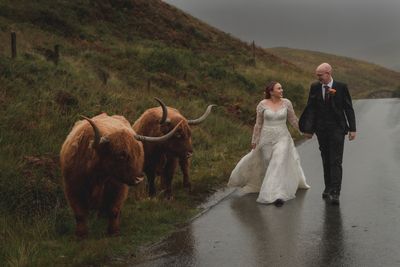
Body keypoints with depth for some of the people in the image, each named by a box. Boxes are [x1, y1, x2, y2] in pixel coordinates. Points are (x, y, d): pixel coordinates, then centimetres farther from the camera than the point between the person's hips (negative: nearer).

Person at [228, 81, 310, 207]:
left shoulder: (286, 103, -2)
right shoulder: (262, 104, -5)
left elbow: (293, 120, 8)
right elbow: (258, 124, 2)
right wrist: (254, 140, 3)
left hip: (282, 138, -1)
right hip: (267, 139, 1)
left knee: (279, 164, -15)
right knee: (267, 164, 13)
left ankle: (278, 195, -18)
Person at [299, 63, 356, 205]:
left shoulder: (341, 87, -5)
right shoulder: (314, 87, 2)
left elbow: (348, 108, -1)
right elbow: (311, 109, 4)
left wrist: (352, 129, -4)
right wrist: (308, 129, 0)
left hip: (337, 129, -3)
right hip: (321, 129, 3)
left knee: (336, 161, -8)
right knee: (326, 160, 12)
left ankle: (335, 193, -11)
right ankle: (328, 188, 23)